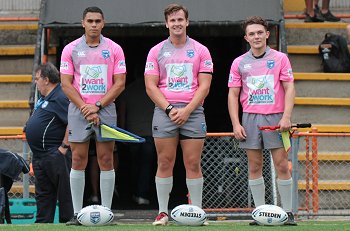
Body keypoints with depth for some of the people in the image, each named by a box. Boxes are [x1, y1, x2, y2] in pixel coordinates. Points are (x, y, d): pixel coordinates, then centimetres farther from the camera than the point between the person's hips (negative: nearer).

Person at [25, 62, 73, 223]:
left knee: (64, 192, -5)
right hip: (40, 155, 11)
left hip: (55, 155, -11)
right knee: (43, 193, 13)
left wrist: (64, 147, -22)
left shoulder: (60, 98, -16)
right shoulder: (44, 98, 18)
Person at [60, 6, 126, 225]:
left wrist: (98, 106, -10)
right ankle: (77, 213, 1)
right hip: (78, 110, 0)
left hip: (105, 110, 0)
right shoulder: (71, 49, 4)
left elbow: (119, 83, 0)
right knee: (78, 160, -2)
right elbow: (66, 84, 1)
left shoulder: (114, 49, 3)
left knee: (106, 160, -2)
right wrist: (84, 107, -10)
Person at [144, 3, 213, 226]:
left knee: (193, 163, -3)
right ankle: (163, 212, 2)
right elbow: (151, 86, 3)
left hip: (192, 111, 0)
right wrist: (169, 108, -9)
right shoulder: (156, 51, 9)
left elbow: (204, 86, 2)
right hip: (164, 110, 0)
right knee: (165, 163, -2)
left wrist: (187, 110, -10)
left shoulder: (200, 51, 8)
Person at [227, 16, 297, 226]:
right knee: (255, 166, 2)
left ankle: (288, 212, -1)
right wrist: (236, 124, -1)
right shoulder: (239, 63, 8)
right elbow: (233, 94, 8)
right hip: (250, 119, 2)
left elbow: (289, 89, 1)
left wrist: (286, 117, -10)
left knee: (282, 165, -6)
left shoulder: (280, 59, 4)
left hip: (276, 118, -2)